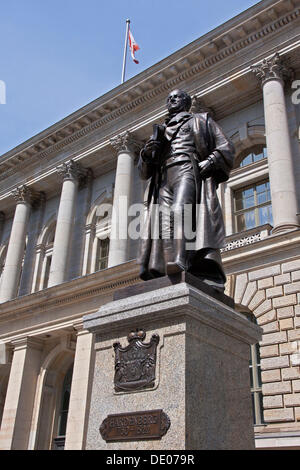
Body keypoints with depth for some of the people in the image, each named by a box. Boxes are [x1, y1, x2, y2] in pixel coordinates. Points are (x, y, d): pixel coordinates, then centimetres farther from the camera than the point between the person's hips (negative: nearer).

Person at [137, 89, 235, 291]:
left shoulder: (200, 120, 25)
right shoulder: (160, 131, 36)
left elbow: (226, 148, 11)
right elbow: (144, 172, 28)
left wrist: (206, 164, -8)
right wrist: (146, 154, 5)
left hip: (189, 173, -4)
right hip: (163, 181, 5)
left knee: (179, 215, -31)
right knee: (161, 226, -19)